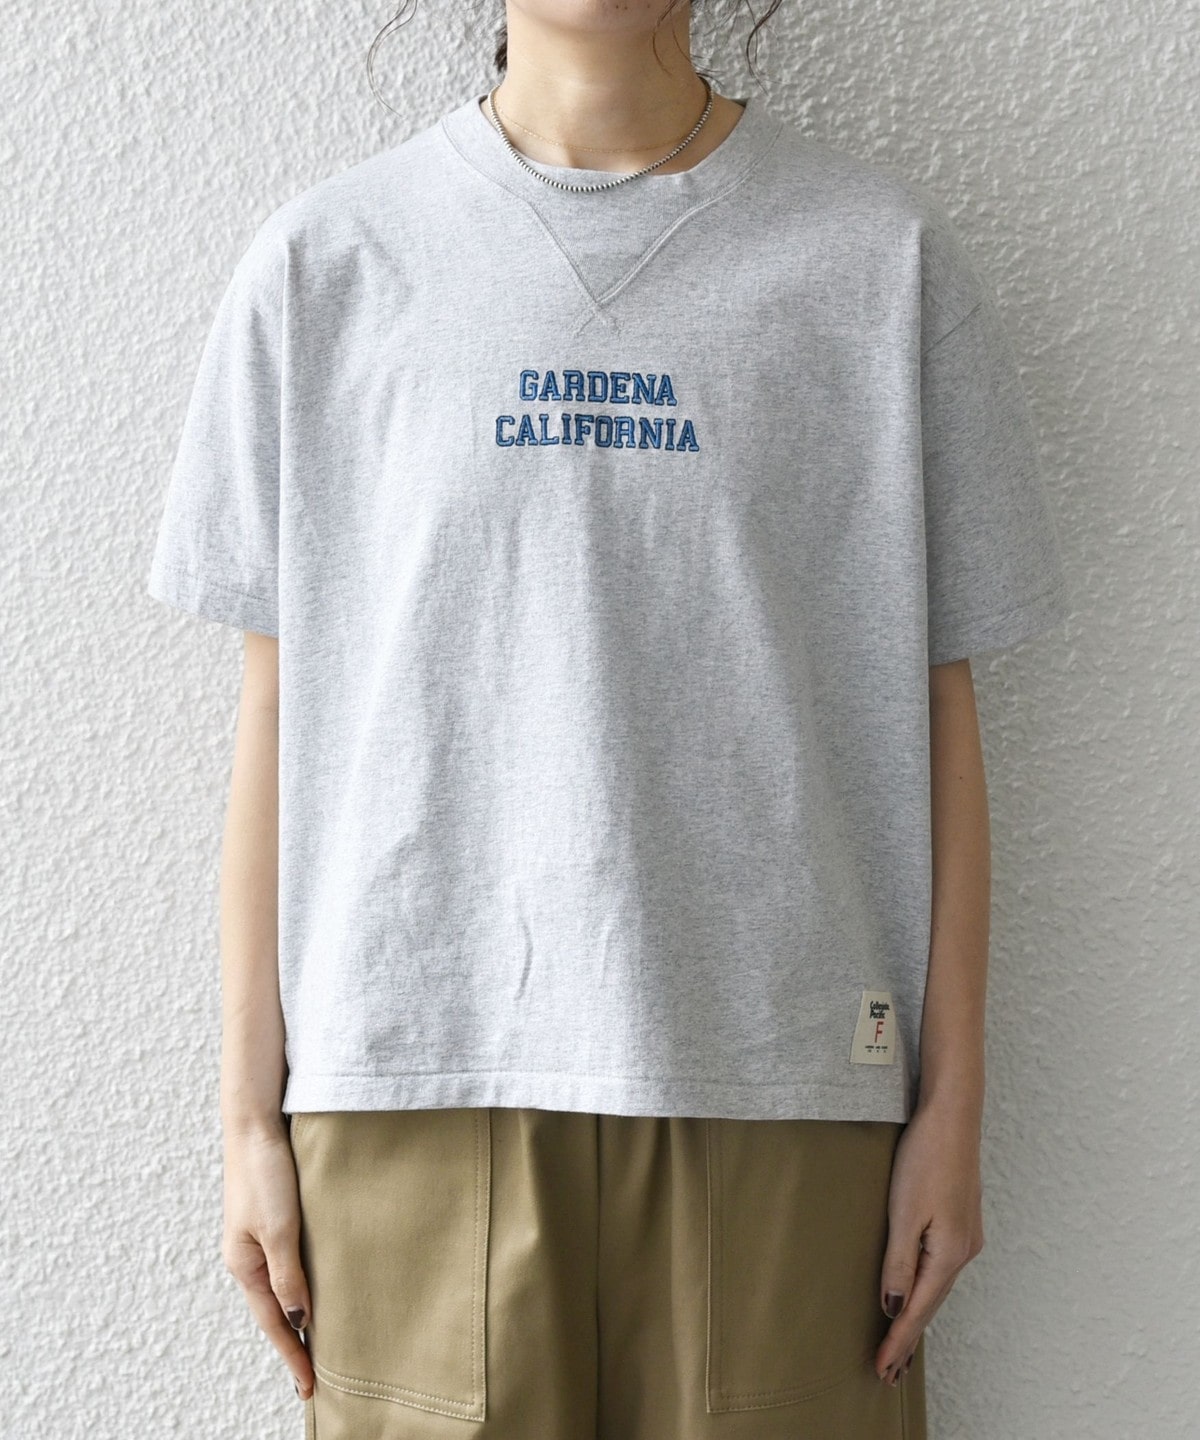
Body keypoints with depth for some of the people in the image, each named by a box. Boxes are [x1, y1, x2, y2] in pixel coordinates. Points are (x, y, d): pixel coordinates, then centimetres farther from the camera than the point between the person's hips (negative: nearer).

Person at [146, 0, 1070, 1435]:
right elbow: (279, 713, 4)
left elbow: (935, 710, 4)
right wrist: (252, 1114, 4)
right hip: (418, 1083, 1)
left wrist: (952, 1102, 2)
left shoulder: (886, 254, 4)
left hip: (781, 1078, 0)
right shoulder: (322, 263, 5)